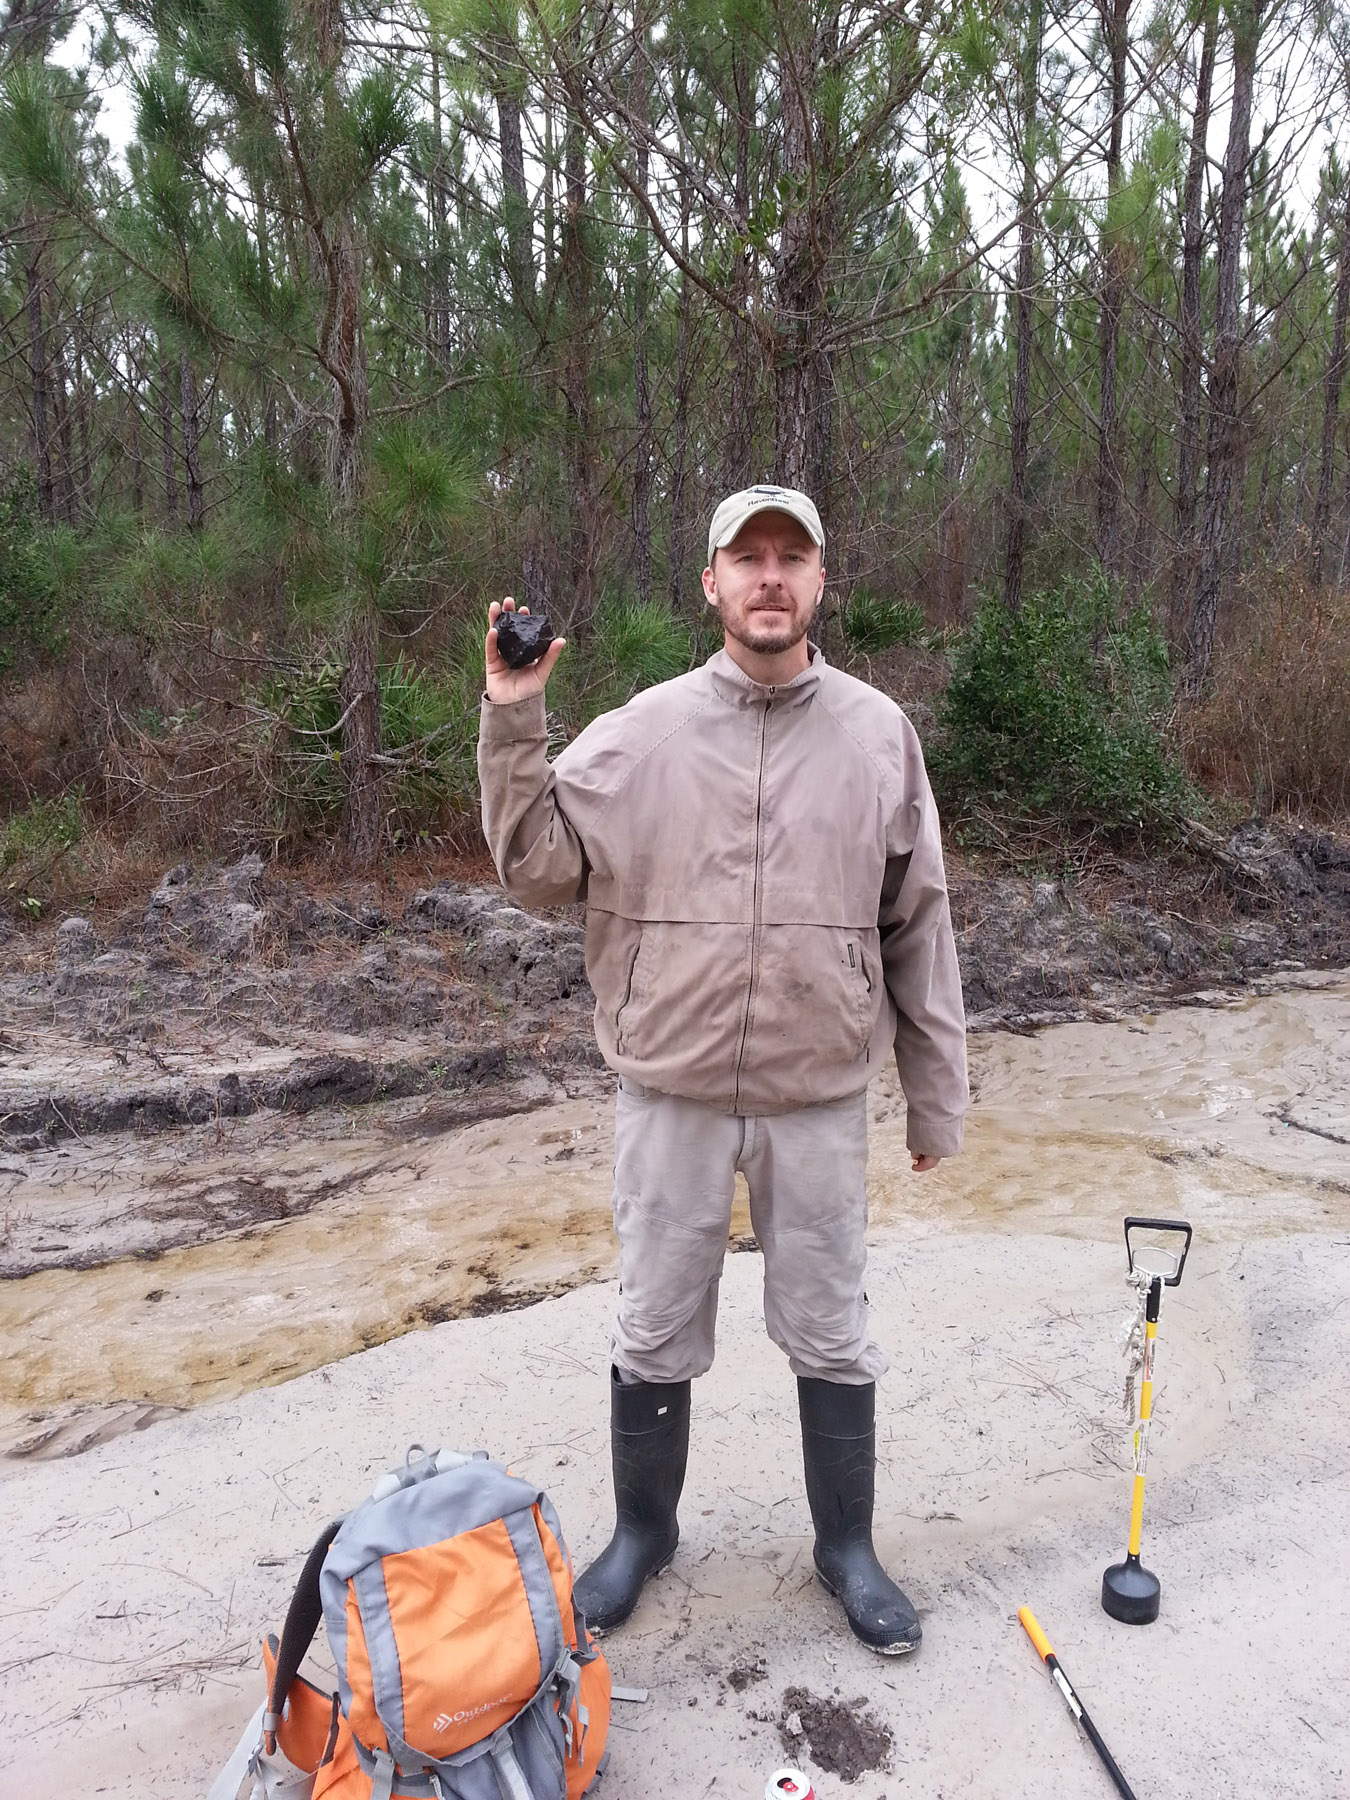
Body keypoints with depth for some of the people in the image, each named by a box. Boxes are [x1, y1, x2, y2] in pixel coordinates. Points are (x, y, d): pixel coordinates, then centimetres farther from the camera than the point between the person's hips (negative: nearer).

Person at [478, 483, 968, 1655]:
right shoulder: (640, 731, -3)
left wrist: (938, 1096, 4)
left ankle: (848, 1547, 38)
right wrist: (513, 722, -15)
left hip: (821, 1098, 0)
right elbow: (538, 870, -5)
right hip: (671, 1094, 0)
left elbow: (919, 928, 2)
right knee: (656, 1334, 15)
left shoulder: (878, 733, -1)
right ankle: (643, 1531, 40)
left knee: (832, 1336, 15)